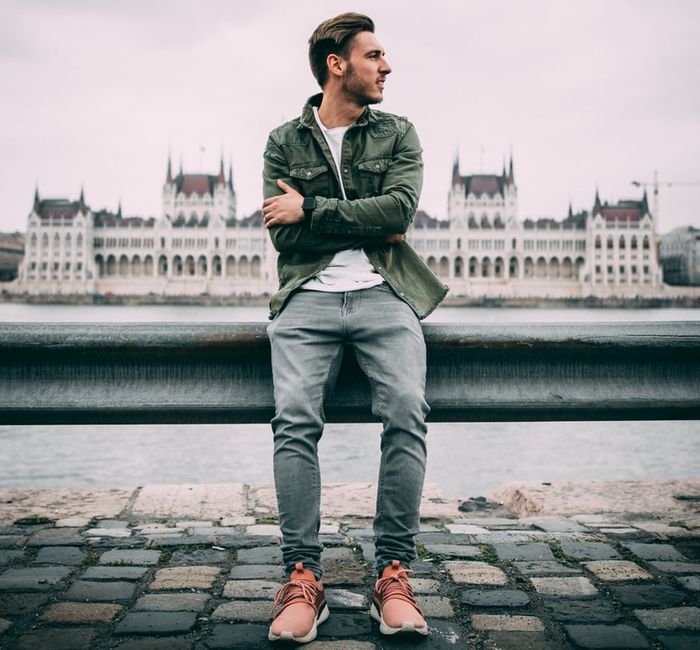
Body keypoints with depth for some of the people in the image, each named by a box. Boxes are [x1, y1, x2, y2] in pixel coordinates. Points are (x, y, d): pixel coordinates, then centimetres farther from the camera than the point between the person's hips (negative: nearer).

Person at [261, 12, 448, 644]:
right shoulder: (284, 141, 15)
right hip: (309, 297, 0)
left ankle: (394, 574, -11)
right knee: (294, 420, -20)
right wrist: (369, 227, -3)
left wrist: (311, 209, -4)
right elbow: (283, 233, 1)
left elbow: (401, 208, -3)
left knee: (407, 414, -21)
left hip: (385, 295, 0)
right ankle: (302, 578, -12)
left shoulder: (398, 133, 16)